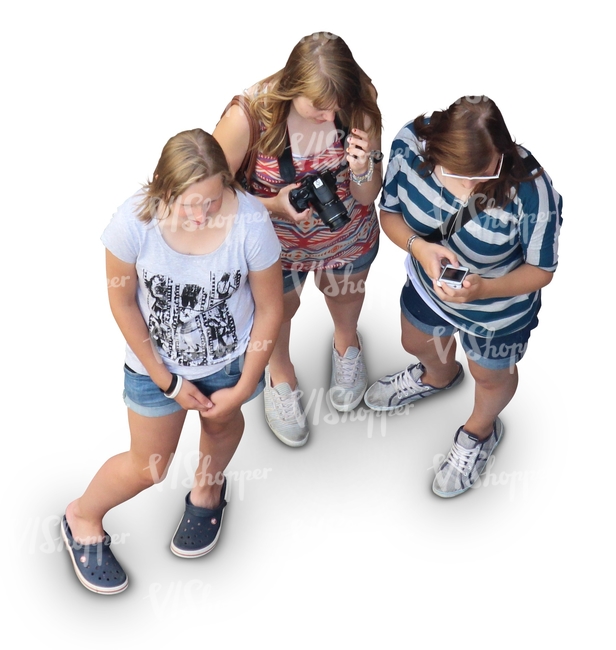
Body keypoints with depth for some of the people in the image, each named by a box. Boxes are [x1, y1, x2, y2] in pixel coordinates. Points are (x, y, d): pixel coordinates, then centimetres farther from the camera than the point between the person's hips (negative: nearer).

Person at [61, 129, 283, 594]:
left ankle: (207, 492, 64)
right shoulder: (134, 221, -31)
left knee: (223, 424, 29)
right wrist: (167, 381, -11)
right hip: (157, 362, -1)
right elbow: (122, 300, -15)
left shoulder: (250, 221, -31)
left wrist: (243, 388, -11)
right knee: (150, 466, 12)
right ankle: (82, 519, 43)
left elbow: (270, 310, -17)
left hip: (230, 358, 2)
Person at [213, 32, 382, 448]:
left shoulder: (360, 109, -27)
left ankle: (346, 342, 72)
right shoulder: (249, 116, -36)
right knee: (279, 308, 28)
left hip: (349, 240, 3)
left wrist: (362, 170, -38)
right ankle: (280, 373, 63)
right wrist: (275, 205, -39)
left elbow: (367, 198, -15)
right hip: (276, 244, -2)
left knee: (346, 294, 34)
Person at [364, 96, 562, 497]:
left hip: (497, 311, -3)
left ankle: (480, 433, 64)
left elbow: (541, 270, -24)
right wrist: (418, 246, -35)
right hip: (428, 284, 4)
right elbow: (390, 212, -13)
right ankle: (439, 378, 73)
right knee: (419, 344, 34)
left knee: (490, 375, 28)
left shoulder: (531, 191, -40)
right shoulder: (411, 143, -30)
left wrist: (483, 288, -43)